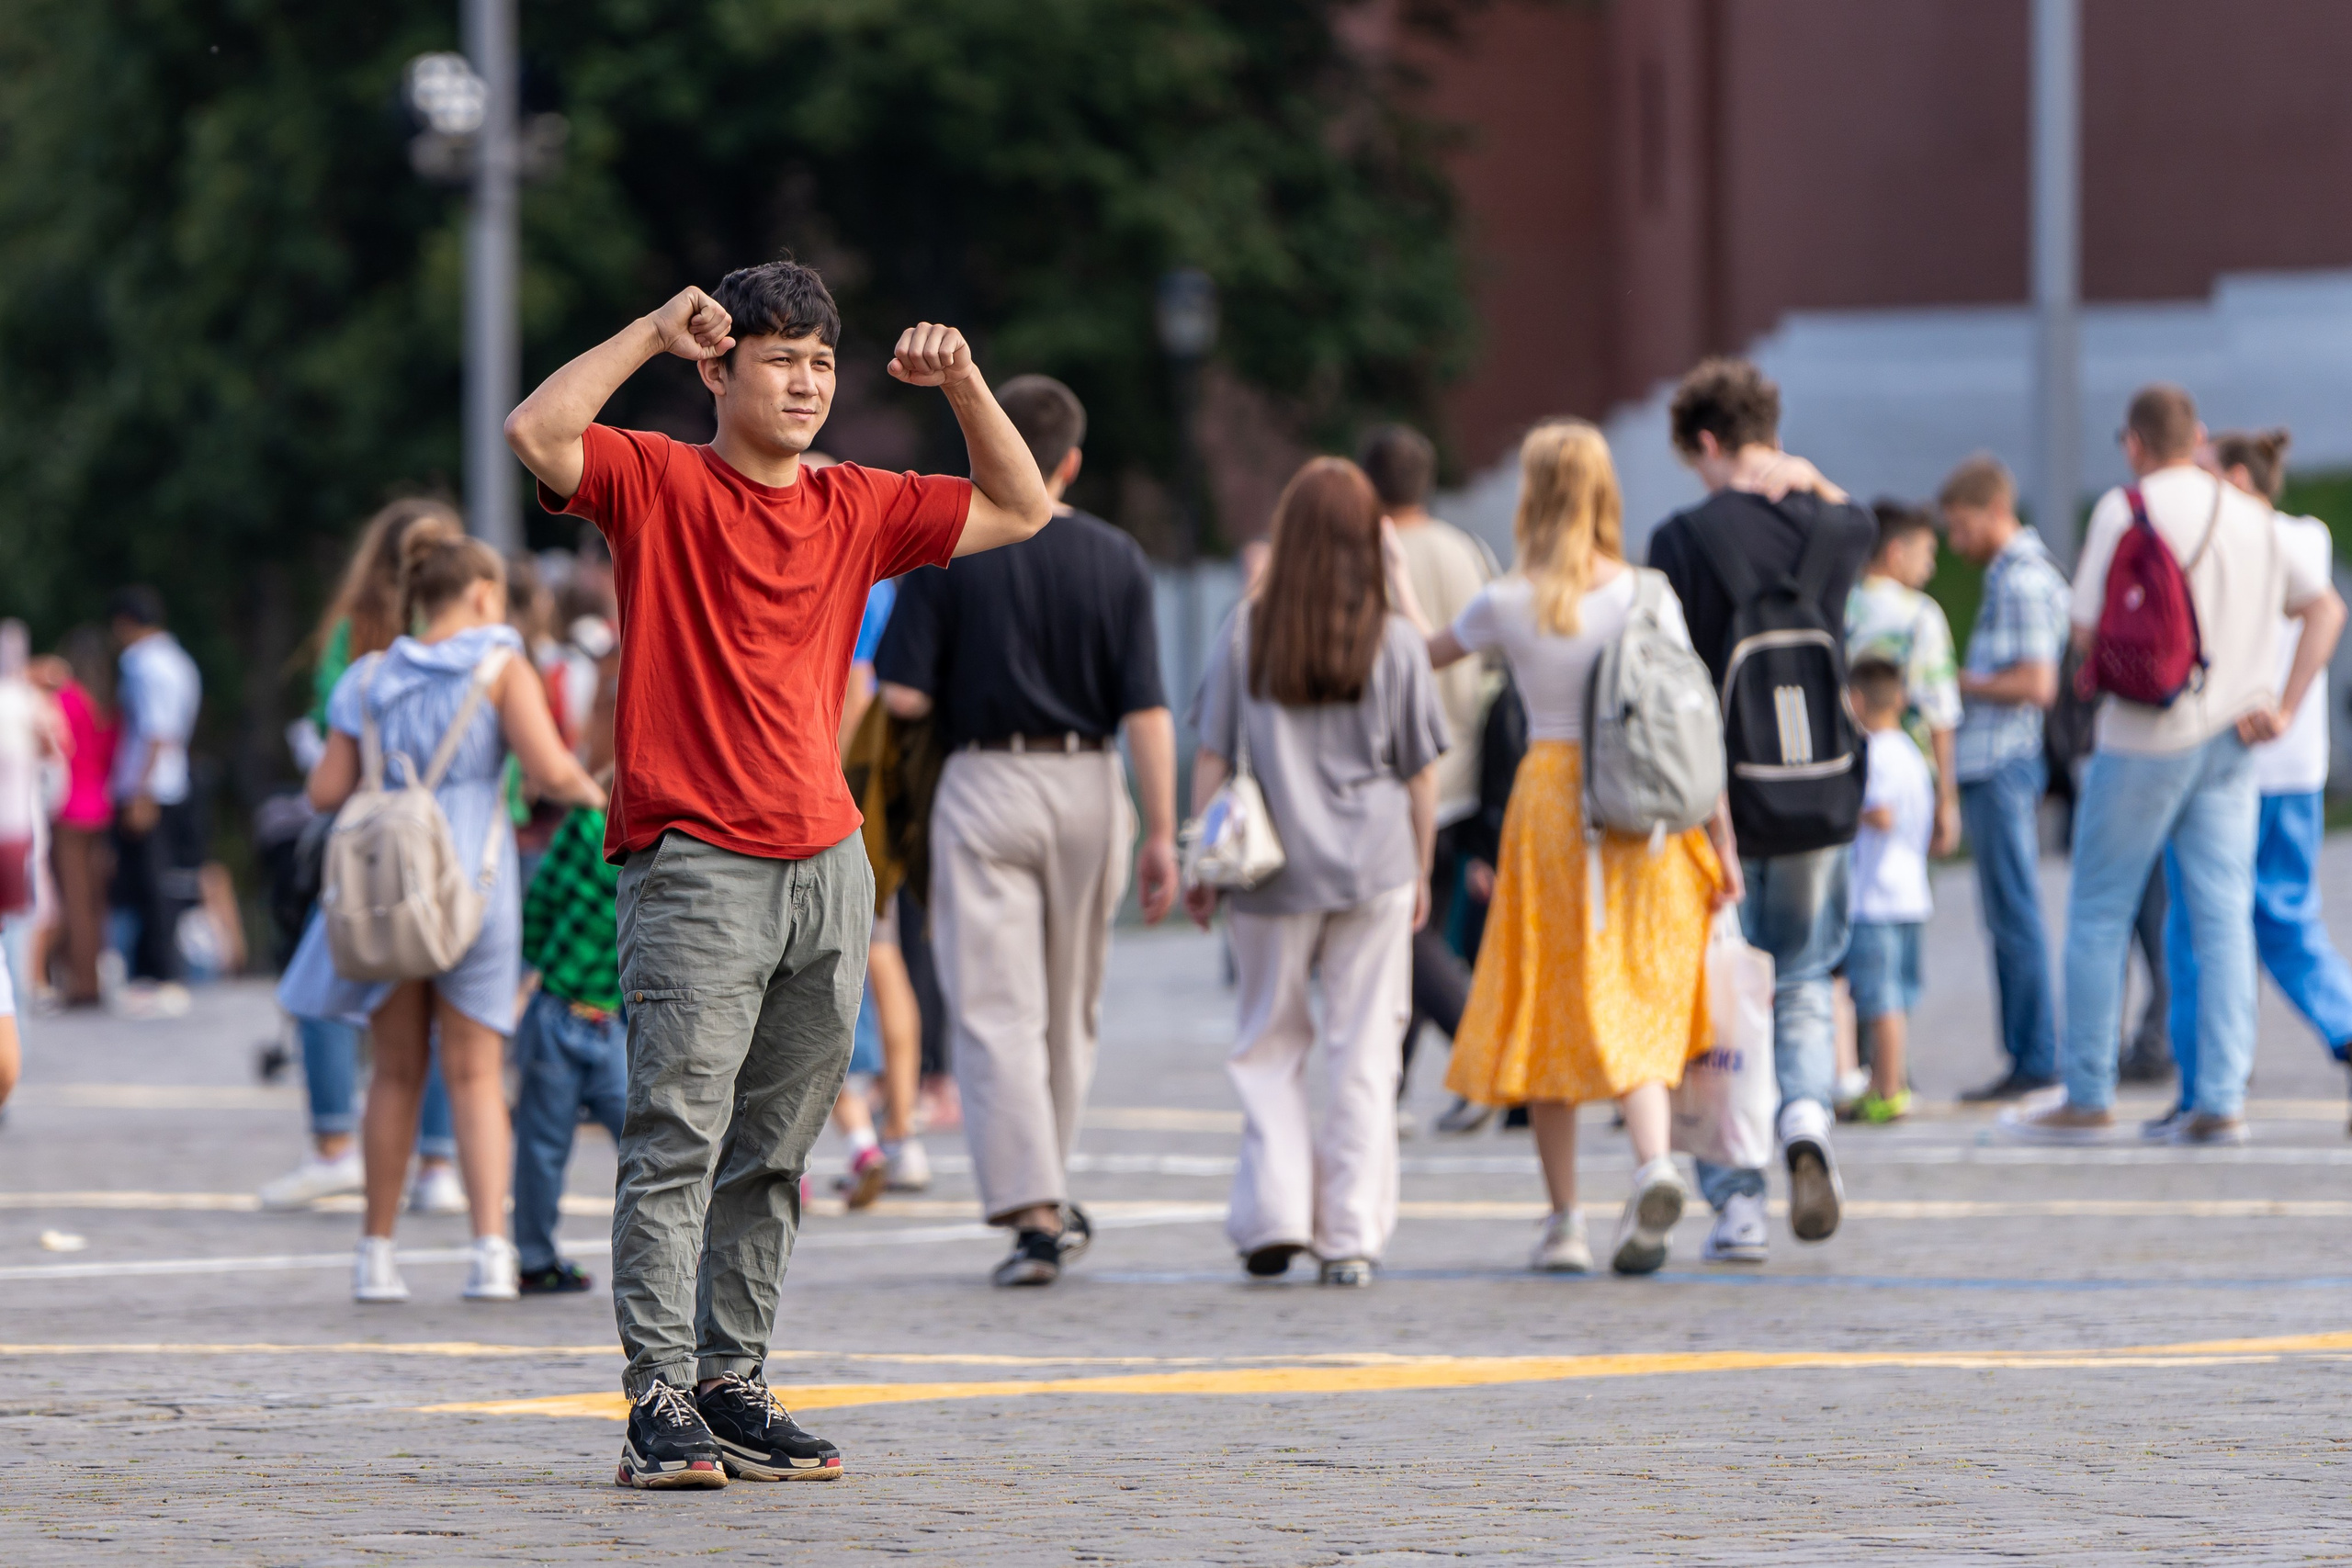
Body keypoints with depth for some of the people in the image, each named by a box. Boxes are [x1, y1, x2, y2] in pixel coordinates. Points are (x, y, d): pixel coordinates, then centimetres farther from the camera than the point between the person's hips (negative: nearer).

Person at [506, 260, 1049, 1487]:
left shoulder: (855, 509, 15)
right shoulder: (659, 483, -1)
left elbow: (1020, 510, 22)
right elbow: (535, 434, -18)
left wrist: (964, 385, 9)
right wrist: (652, 330, -13)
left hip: (827, 867, 6)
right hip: (694, 867, -6)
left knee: (771, 1155, 9)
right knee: (676, 1144, -12)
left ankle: (729, 1385, 15)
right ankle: (658, 1400, -14)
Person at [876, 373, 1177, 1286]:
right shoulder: (1116, 559, 0)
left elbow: (902, 695, -10)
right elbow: (1146, 708, -5)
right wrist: (1162, 833, -2)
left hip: (985, 782, -3)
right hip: (1088, 787, 3)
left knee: (996, 1012, -3)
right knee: (1071, 1011, 17)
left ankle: (1031, 1213, -12)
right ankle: (1047, 1195, 27)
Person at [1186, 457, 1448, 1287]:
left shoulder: (1247, 633, -3)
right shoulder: (1396, 642, -3)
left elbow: (1211, 759, -1)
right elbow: (1421, 773, 2)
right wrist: (1421, 871, 13)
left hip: (1272, 869, 0)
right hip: (1373, 865, 0)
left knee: (1268, 1045, 13)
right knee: (1363, 1049, 4)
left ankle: (1274, 1215, 2)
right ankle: (1352, 1236, 1)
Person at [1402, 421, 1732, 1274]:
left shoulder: (1507, 604, -4)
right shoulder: (1648, 595, -2)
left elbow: (1423, 656, 15)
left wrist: (1394, 587, 33)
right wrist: (1721, 843, 2)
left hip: (1548, 797, -1)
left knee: (1551, 1012, 8)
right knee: (1633, 1007, 7)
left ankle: (1564, 1221, 10)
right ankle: (1653, 1159, -20)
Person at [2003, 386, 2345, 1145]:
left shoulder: (2124, 511, -8)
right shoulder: (2253, 516, 9)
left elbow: (2088, 633, -11)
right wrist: (2283, 706, 5)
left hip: (2148, 737, -5)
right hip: (2231, 740, 5)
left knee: (2098, 914, 5)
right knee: (2223, 917, 4)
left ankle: (2087, 1096, 9)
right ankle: (2222, 1100, -1)